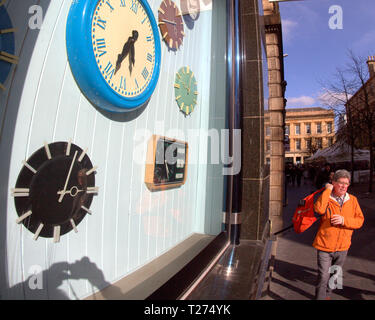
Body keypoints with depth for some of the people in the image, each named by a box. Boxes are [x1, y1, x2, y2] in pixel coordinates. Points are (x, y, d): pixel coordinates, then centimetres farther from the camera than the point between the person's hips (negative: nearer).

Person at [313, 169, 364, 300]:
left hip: (342, 247, 4)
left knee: (334, 276, 23)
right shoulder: (326, 198, -9)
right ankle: (320, 297, 17)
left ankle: (326, 295, 45)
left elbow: (360, 220, 0)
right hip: (324, 246, -4)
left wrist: (344, 220, -19)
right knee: (323, 277, -3)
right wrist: (327, 190, -22)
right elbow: (319, 209, -31)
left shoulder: (353, 200, 2)